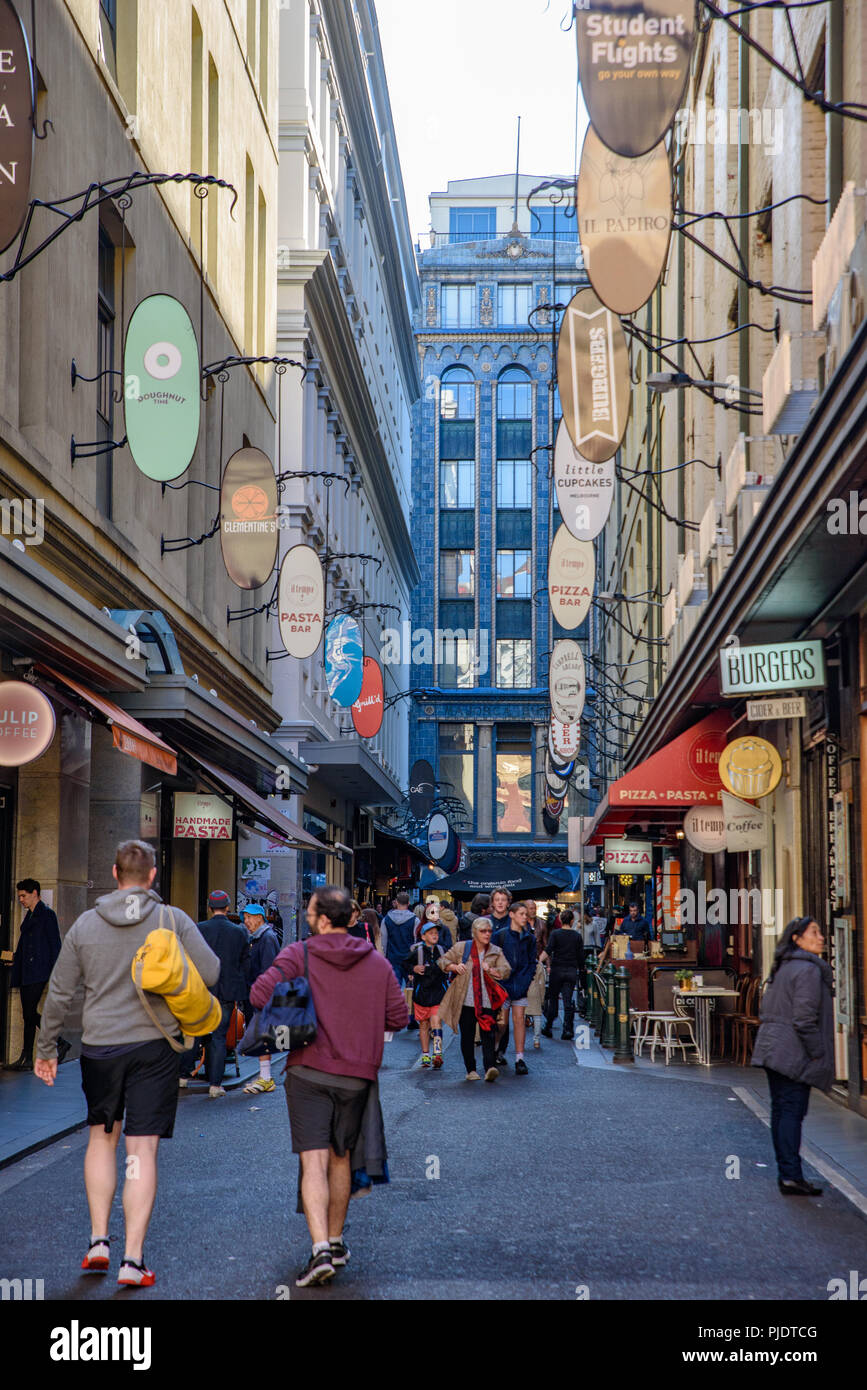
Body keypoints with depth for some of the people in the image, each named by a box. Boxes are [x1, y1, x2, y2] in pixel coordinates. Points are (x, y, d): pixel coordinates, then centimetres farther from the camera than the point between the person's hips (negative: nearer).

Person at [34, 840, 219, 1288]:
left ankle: (98, 1241, 17)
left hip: (99, 1048, 2)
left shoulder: (85, 924, 1)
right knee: (142, 1150, 0)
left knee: (102, 1137, 21)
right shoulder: (173, 919, -5)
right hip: (154, 1047, -2)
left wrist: (46, 1049, 15)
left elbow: (60, 993, 5)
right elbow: (211, 973, -9)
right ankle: (133, 1259, -1)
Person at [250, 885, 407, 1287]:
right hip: (356, 1076, 3)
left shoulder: (298, 955, -6)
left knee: (314, 1162, -7)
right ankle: (336, 1242, 28)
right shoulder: (378, 964, 4)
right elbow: (398, 1018, 5)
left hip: (308, 1070, -3)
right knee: (340, 1158, 19)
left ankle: (320, 1250, -20)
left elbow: (261, 992, -16)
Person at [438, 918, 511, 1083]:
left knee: (489, 1035, -11)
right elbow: (443, 961, 10)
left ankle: (489, 1068, -18)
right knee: (467, 1036, 5)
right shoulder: (461, 948, 5)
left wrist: (491, 970, -17)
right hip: (466, 1001, 0)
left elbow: (506, 970, 0)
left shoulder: (496, 952, 8)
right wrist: (455, 967, -10)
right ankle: (471, 1070, 16)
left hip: (487, 1001, 0)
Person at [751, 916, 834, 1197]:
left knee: (781, 1110, 11)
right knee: (792, 1110, -9)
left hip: (773, 1048, 9)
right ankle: (791, 1176, -10)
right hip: (794, 1053, -9)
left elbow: (766, 1011, 20)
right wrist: (818, 1054, -13)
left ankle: (785, 1173, 17)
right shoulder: (809, 969, -14)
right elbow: (805, 1018, -20)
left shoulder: (782, 969, 15)